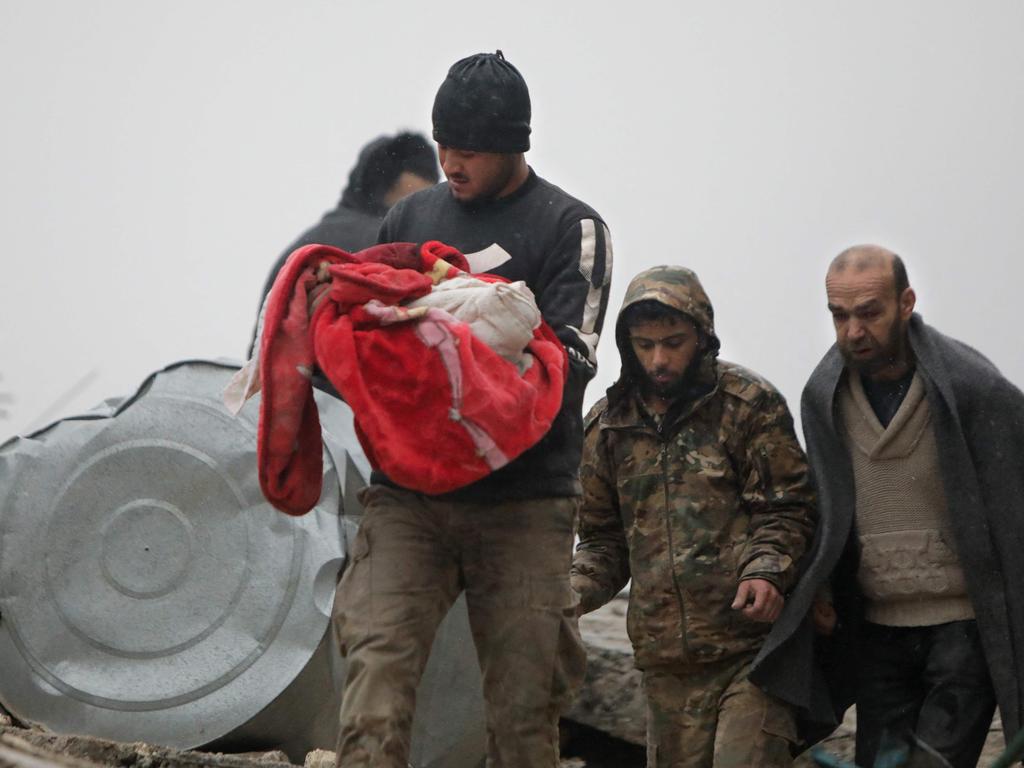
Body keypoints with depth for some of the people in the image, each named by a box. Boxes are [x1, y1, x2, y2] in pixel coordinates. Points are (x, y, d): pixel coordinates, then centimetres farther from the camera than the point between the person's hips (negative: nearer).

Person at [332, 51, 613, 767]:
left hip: (524, 500, -3)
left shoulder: (571, 227, 3)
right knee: (376, 680, -14)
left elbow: (570, 359, -8)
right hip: (407, 496, 3)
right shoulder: (411, 217, 16)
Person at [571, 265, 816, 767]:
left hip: (752, 640, -4)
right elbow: (604, 537, 20)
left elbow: (787, 509, 0)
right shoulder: (607, 426, 13)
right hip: (668, 659, 4)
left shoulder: (750, 405, 1)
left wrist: (768, 571, -18)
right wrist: (572, 591, 0)